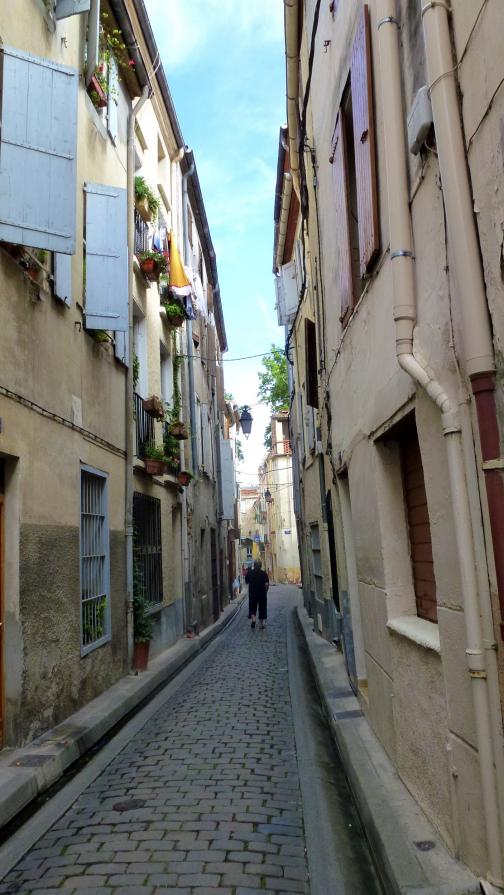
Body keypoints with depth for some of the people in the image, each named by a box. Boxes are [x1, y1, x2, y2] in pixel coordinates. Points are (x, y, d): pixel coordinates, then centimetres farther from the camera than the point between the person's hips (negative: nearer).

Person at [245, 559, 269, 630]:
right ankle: (261, 624, 14)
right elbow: (267, 584, -10)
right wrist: (265, 591, 5)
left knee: (252, 608, 11)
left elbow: (247, 581, 8)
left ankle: (253, 619, -14)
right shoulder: (264, 573, -7)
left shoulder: (249, 573, -5)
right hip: (262, 594, 0)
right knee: (262, 608, 11)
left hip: (252, 593, 0)